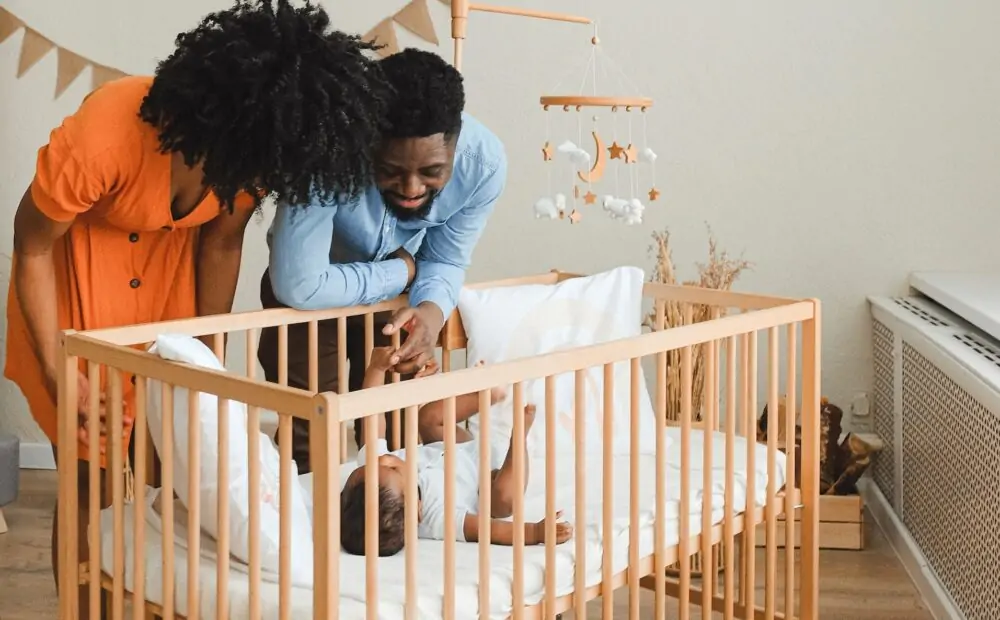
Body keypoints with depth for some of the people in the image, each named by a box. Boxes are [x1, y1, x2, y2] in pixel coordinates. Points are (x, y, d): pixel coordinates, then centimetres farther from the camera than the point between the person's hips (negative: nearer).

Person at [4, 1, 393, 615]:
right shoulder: (103, 136, -36)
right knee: (91, 481, -1)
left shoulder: (253, 151, -23)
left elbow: (221, 242, -6)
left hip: (171, 255, 4)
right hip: (76, 265, -3)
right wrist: (56, 373, -20)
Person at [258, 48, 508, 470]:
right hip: (313, 295, -3)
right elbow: (298, 285, -37)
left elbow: (446, 262, -13)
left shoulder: (484, 161, -28)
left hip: (398, 296, 3)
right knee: (309, 448, -2)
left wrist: (432, 310, -34)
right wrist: (402, 272, -27)